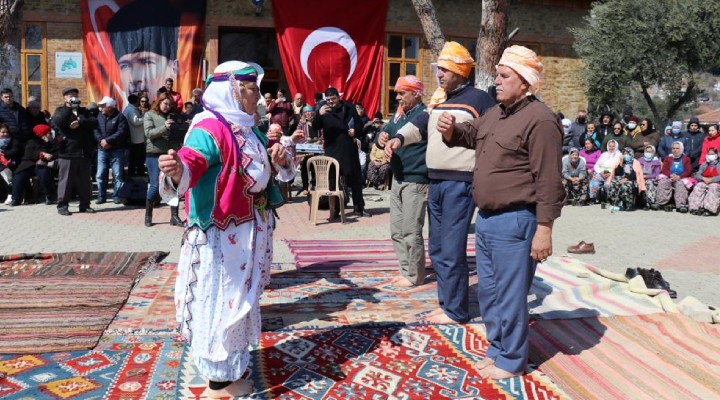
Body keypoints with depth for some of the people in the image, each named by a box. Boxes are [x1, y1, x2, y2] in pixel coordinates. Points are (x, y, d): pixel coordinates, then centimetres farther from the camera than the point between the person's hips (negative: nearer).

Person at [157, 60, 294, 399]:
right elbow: (191, 162, -33)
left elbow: (272, 171, 20)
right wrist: (177, 171, -56)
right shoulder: (210, 128, -16)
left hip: (249, 233, 10)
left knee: (240, 299, 20)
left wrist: (280, 160, -3)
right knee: (221, 302, 0)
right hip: (221, 236, -9)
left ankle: (233, 364, 37)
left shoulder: (249, 129, 12)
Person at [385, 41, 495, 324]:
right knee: (437, 249, 14)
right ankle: (446, 303, 26)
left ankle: (455, 311, 6)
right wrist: (399, 138, -6)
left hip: (460, 183, -8)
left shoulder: (479, 99, -6)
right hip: (435, 182, 8)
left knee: (452, 251, -6)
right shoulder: (438, 100, 17)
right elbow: (420, 125, 14)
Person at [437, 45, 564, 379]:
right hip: (486, 217, 9)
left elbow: (548, 182, -20)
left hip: (514, 222, -9)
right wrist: (450, 131, 6)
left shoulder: (540, 120, -16)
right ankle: (497, 348, 35)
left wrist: (544, 229, -21)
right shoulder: (495, 113, 11)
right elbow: (469, 134, 30)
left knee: (509, 294, 3)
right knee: (488, 290, 19)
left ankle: (511, 361, 20)